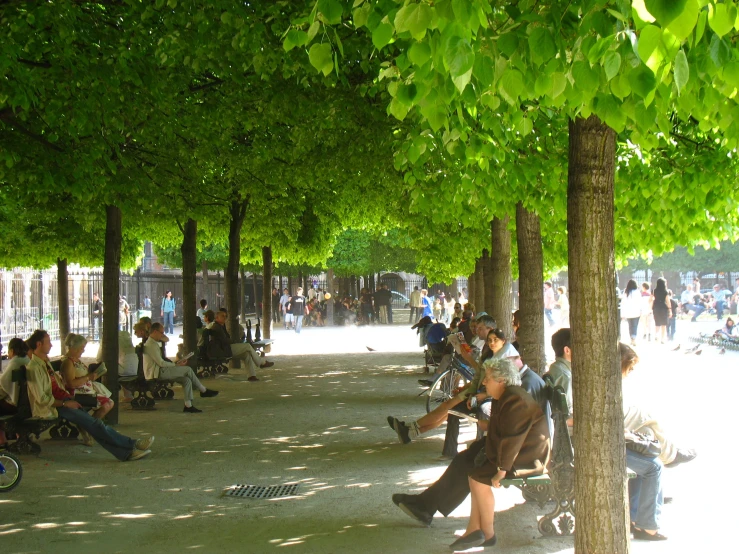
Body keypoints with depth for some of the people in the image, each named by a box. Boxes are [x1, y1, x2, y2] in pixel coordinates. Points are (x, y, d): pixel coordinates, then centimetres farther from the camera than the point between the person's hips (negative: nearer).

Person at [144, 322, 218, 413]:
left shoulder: (153, 343, 21)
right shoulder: (151, 345, -14)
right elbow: (161, 363, -19)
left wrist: (176, 363, 8)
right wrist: (176, 365, -10)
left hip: (160, 372, 10)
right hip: (156, 373, -10)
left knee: (187, 380, -5)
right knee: (188, 370, -12)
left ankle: (188, 405, -9)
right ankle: (203, 391, 3)